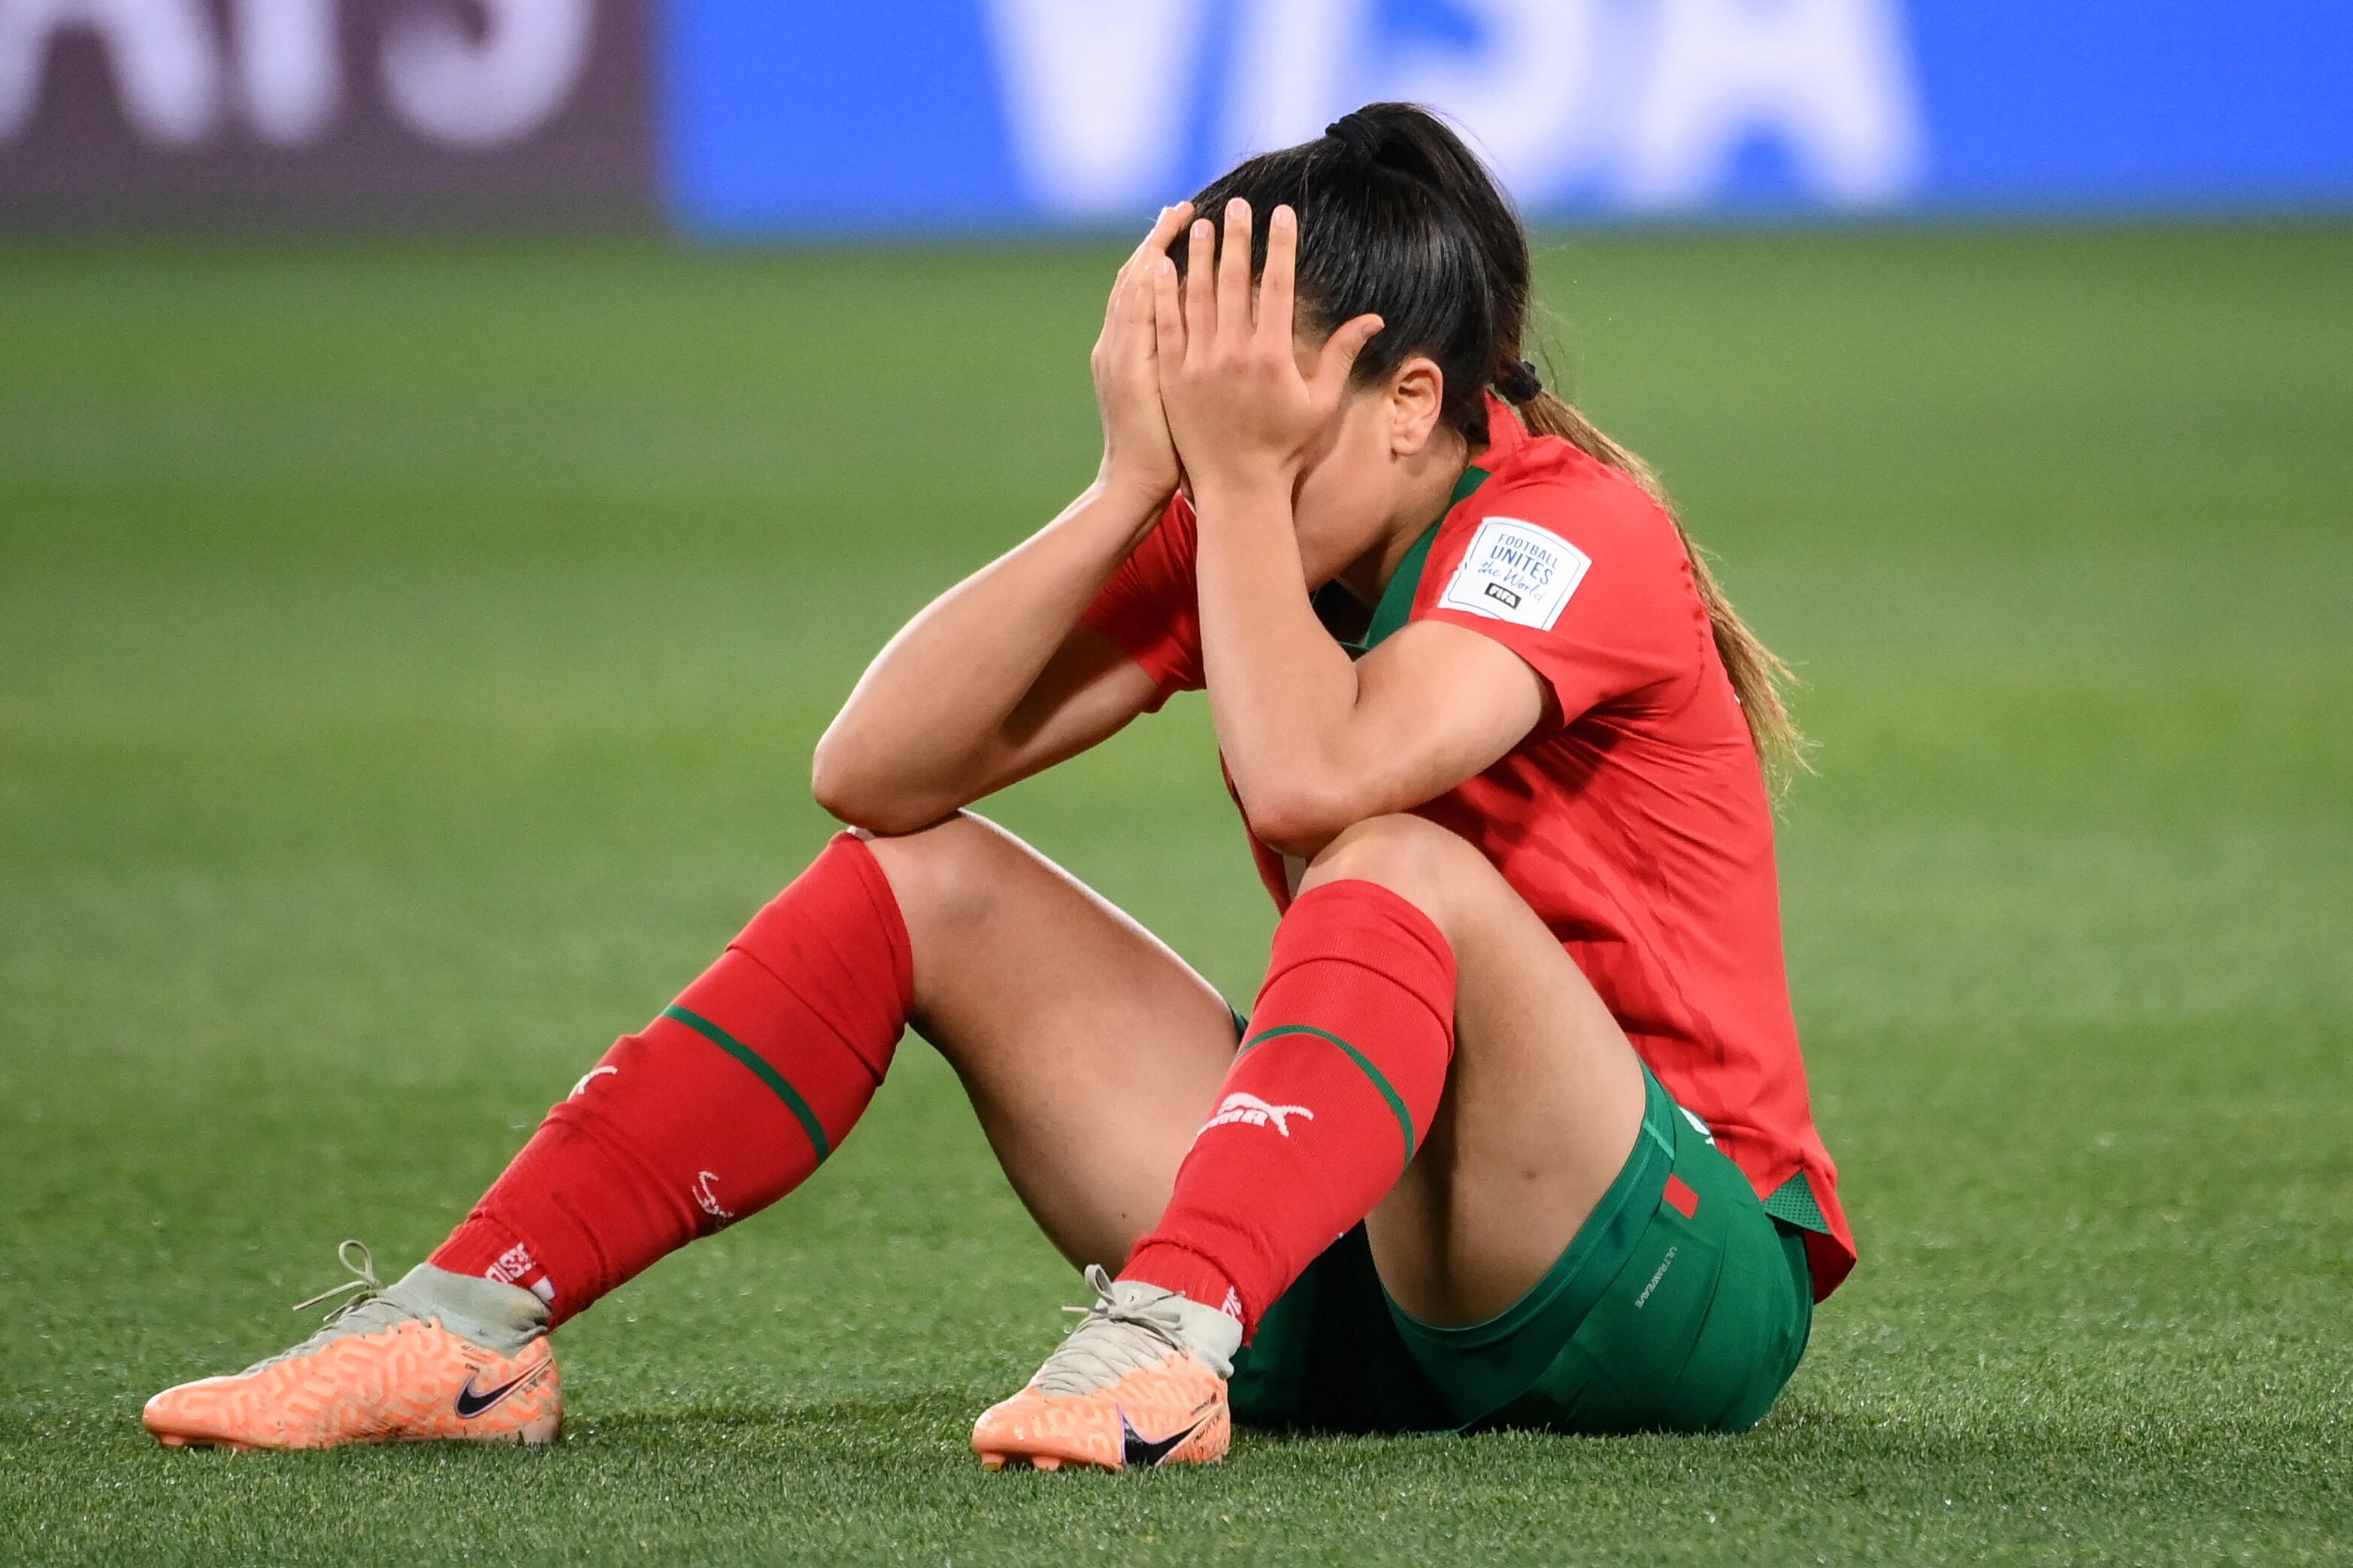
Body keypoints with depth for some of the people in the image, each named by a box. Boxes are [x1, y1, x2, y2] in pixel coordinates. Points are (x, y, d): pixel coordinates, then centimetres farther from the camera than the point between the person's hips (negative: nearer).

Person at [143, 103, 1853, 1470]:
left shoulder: (1573, 531, -16)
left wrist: (1234, 475, -23)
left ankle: (1164, 1339, -54)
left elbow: (1307, 780, -36)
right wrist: (1130, 487, -14)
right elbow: (876, 771, -6)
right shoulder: (1235, 530, 4)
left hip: (1684, 1280, -7)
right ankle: (472, 1325, -8)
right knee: (920, 879, 0)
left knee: (1402, 868, -34)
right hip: (1357, 1264, 7)